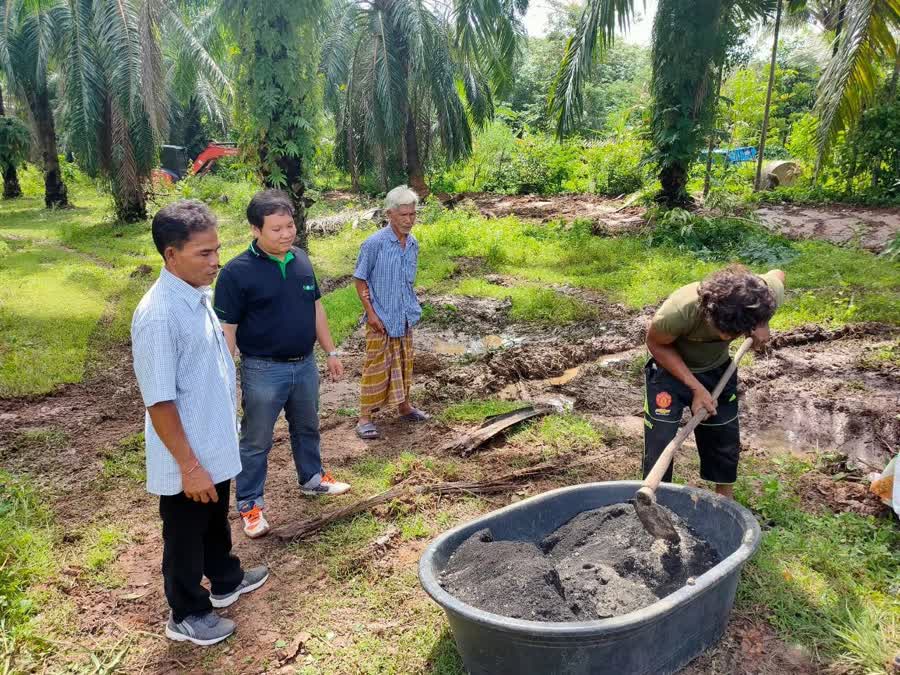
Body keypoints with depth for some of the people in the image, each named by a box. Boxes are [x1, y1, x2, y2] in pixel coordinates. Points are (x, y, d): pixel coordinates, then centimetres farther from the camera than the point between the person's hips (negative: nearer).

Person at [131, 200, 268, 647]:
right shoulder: (158, 314, -27)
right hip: (188, 459, -8)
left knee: (216, 521, 28)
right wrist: (189, 466, -21)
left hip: (216, 445, 8)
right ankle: (187, 615, 34)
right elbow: (159, 401, -25)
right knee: (186, 536, 14)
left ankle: (226, 581, 50)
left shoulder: (200, 295, 0)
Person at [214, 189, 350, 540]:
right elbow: (226, 330, -14)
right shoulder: (237, 272, -17)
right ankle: (250, 505, 26)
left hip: (305, 365, 6)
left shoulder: (301, 259, 1)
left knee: (307, 428, 24)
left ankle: (312, 478, 46)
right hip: (263, 371, -5)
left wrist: (331, 352, 13)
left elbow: (316, 308, 11)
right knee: (256, 441, 9)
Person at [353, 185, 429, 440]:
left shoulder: (413, 244, 2)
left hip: (404, 318, 6)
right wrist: (371, 313, -14)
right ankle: (365, 417, 11)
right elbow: (359, 280, -11)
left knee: (404, 364, 18)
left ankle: (404, 406, 35)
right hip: (381, 319, -6)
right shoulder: (374, 244, -17)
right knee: (376, 368, 0)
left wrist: (413, 307, 12)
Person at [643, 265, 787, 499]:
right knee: (659, 444, -8)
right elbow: (656, 343, -19)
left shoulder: (764, 295, -30)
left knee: (726, 442, 13)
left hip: (718, 369, 4)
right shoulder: (679, 311, -42)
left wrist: (762, 325, -17)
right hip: (671, 367, -4)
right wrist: (696, 388, -23)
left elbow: (778, 274, -3)